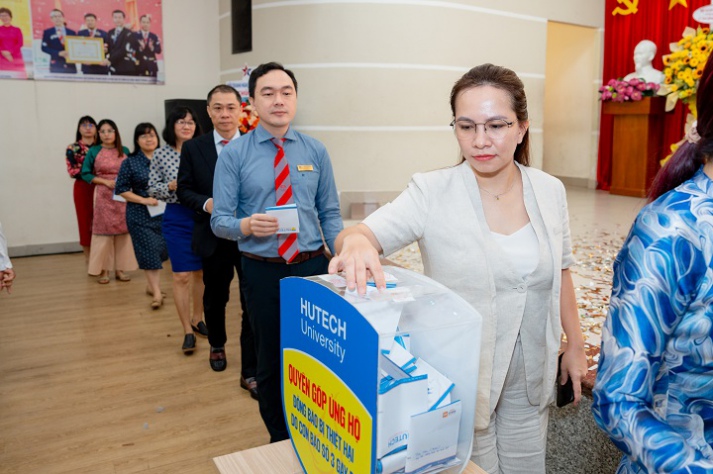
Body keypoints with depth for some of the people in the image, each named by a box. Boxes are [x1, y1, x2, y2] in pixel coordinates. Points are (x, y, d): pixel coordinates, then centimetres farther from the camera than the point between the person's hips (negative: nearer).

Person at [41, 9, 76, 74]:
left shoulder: (72, 32, 14)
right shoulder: (47, 32, 9)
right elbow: (44, 48, 2)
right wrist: (59, 53, -12)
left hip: (70, 64, 2)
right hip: (56, 64, -2)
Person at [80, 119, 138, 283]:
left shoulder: (124, 151, 8)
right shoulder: (94, 151, 2)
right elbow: (85, 173, 0)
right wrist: (106, 181, -11)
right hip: (103, 196, -2)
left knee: (123, 230, 1)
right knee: (103, 230, -1)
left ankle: (120, 269, 9)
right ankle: (103, 270, 4)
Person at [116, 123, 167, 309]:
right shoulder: (130, 163, -2)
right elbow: (121, 189, -3)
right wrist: (144, 200, -14)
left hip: (163, 213, 3)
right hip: (140, 215, -2)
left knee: (162, 250, 8)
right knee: (149, 252, -2)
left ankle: (152, 285, 29)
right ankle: (157, 293, 5)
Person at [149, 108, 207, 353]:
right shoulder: (162, 154, 0)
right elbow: (152, 189, 4)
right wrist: (172, 186, -14)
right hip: (177, 218, -1)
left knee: (201, 273, 13)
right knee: (181, 276, -2)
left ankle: (197, 320, 31)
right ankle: (187, 331, 10)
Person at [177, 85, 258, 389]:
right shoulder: (193, 148, 2)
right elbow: (184, 190, 3)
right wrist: (206, 203, -16)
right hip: (213, 238, 2)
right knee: (215, 298, 21)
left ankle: (250, 373, 10)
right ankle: (217, 346, 48)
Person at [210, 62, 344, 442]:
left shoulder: (315, 151, 5)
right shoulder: (233, 154, -3)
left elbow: (330, 214, 6)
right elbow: (220, 220, -5)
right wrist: (248, 225, -27)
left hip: (312, 266, 2)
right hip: (263, 271, -1)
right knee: (270, 360, 12)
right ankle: (279, 441, 35)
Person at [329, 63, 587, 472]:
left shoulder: (550, 191, -5)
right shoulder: (432, 193, -17)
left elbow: (560, 274, 7)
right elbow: (359, 236, -27)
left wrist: (576, 346, 11)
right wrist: (355, 243, -50)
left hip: (532, 376, 4)